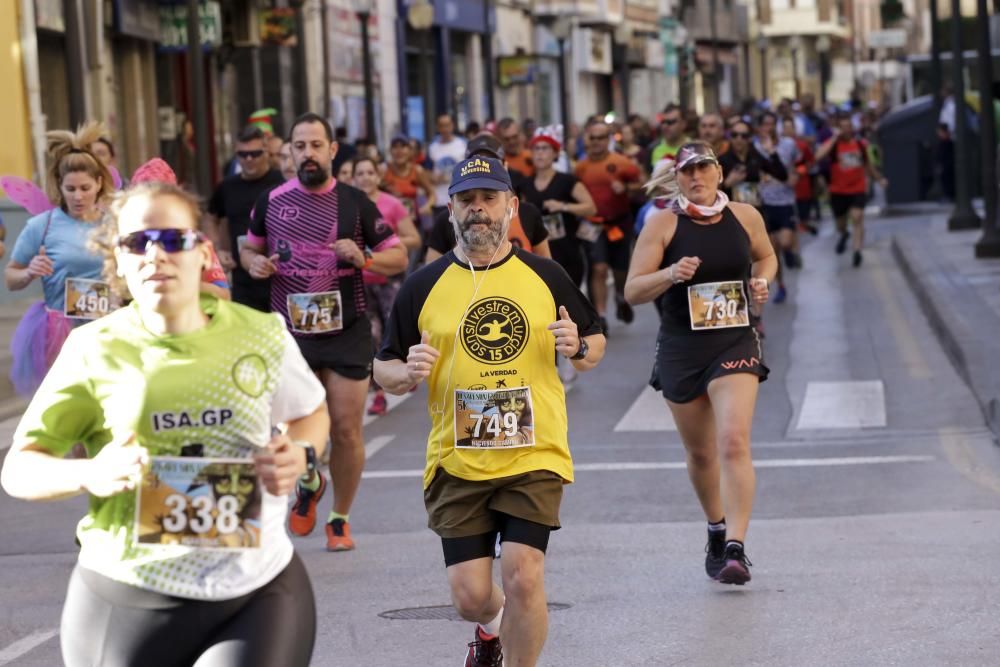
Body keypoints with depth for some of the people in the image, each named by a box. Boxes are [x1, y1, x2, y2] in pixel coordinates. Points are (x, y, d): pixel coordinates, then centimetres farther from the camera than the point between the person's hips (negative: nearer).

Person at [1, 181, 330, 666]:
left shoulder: (261, 335, 0)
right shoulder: (95, 349, -4)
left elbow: (311, 413, 20)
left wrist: (300, 455, -3)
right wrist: (90, 475, -20)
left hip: (259, 591, 1)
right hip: (128, 597, -1)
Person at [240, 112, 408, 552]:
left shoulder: (355, 203, 0)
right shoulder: (272, 201, 4)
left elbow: (398, 257, 4)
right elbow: (249, 248, 19)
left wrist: (364, 259, -16)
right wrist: (253, 262, -4)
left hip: (347, 332, -1)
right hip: (290, 331, 1)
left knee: (346, 430, 0)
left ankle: (340, 517, 20)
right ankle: (309, 484, 29)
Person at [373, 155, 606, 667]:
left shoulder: (545, 276, 5)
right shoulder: (423, 286, 3)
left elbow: (596, 343, 14)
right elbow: (383, 368, 8)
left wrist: (579, 349, -9)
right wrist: (408, 374, -15)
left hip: (535, 454, -1)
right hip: (457, 461, 1)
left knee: (522, 575, -17)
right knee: (470, 596, 2)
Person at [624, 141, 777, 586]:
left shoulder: (745, 217, 2)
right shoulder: (662, 223, -5)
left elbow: (766, 256, 23)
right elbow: (633, 290, -7)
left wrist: (762, 281, 2)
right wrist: (670, 275, -25)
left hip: (735, 344, 0)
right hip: (681, 349, 0)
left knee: (734, 441, -19)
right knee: (700, 453, 13)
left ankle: (736, 548, -21)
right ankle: (716, 530, 38)